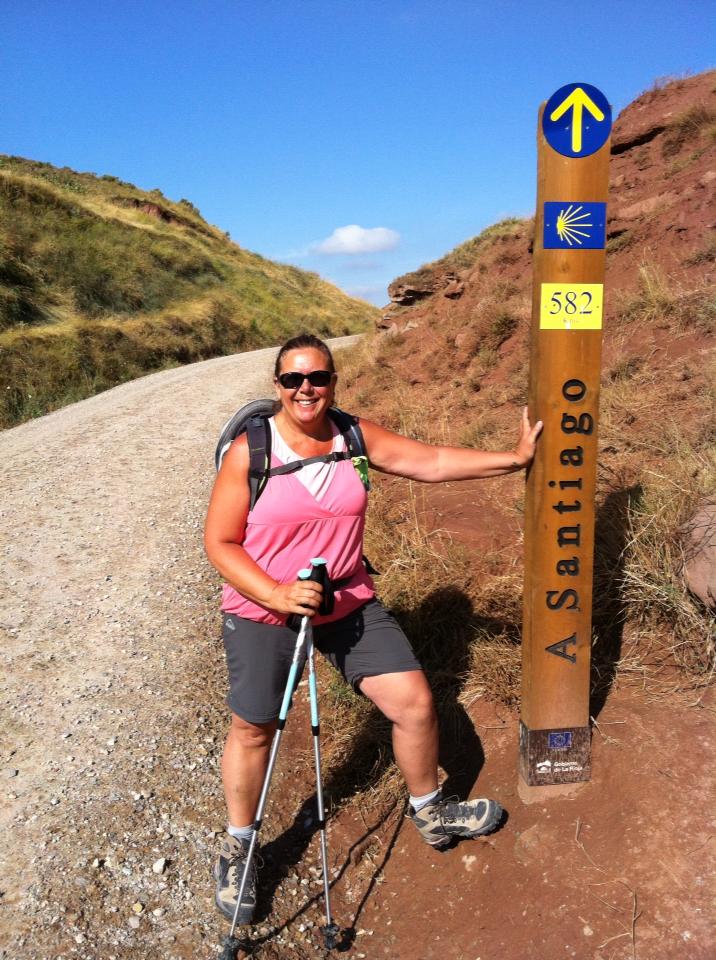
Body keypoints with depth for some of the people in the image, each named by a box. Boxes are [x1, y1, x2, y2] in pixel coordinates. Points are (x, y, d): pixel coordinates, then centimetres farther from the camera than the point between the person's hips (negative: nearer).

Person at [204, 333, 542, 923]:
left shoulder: (356, 437, -5)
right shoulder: (249, 451, -15)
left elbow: (433, 462, -3)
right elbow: (220, 543, -13)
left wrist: (513, 458, -5)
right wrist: (279, 594, -24)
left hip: (350, 604, 3)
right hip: (264, 613, -3)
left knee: (415, 702, 3)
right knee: (253, 728, 12)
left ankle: (431, 814, 33)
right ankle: (237, 851, 39)